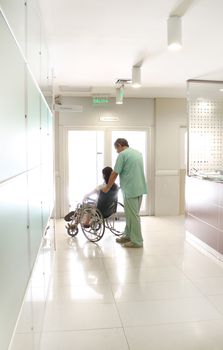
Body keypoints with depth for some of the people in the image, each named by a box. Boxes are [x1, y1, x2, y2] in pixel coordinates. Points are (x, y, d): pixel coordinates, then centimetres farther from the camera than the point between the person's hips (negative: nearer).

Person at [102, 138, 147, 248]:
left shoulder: (122, 154, -9)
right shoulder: (138, 153, 16)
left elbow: (114, 174, -9)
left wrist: (107, 187, 4)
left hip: (130, 190, -9)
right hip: (140, 188, 9)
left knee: (133, 215, -1)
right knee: (131, 214, 17)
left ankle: (137, 241, 5)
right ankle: (128, 236, 27)